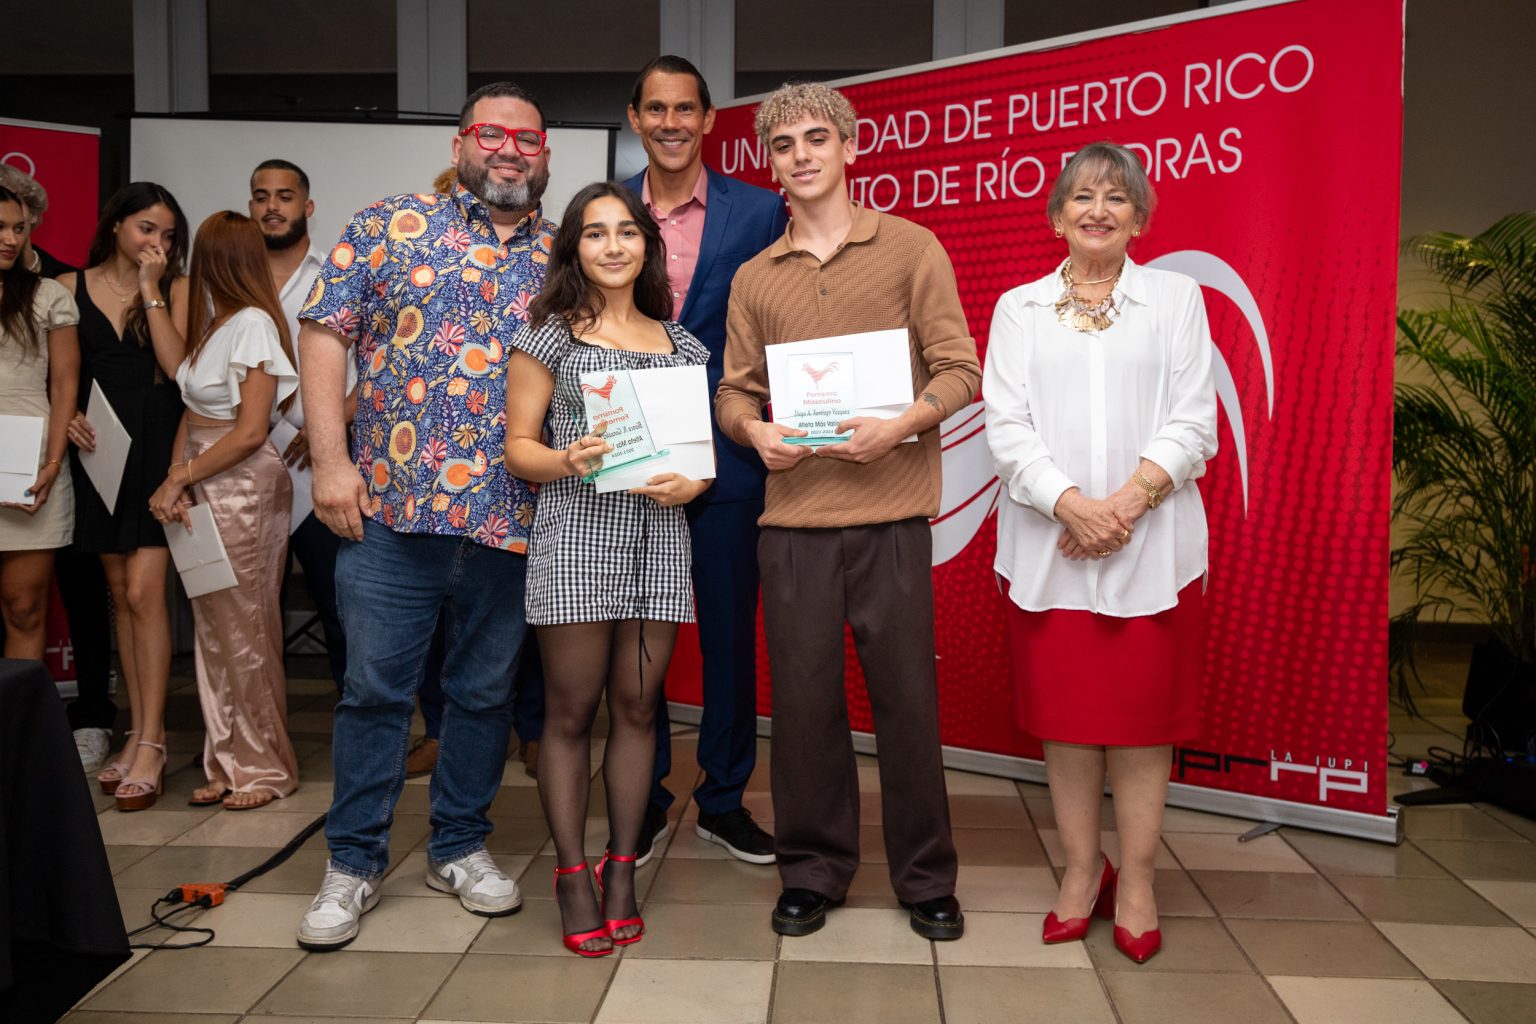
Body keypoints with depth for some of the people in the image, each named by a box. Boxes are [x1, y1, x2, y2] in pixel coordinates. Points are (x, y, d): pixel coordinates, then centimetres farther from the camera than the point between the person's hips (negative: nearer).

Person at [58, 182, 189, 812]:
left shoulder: (174, 289, 2)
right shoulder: (71, 288, 8)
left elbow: (178, 366, -11)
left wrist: (151, 289, -10)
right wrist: (68, 413, -6)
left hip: (156, 446, -3)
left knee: (143, 591, -10)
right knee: (121, 594, 8)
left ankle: (150, 742, -4)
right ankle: (140, 732, 17)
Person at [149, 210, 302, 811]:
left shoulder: (252, 324, -12)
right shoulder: (213, 323, 12)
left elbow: (250, 431, -15)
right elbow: (191, 408, 8)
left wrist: (179, 479, -10)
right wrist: (176, 480, -6)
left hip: (242, 486, -8)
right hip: (204, 486, 8)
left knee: (244, 631, -1)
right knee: (214, 631, 10)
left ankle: (266, 768, 12)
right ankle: (229, 764, 20)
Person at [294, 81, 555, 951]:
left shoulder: (565, 260, 10)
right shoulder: (390, 228, 5)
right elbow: (324, 332, 1)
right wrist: (330, 459, -8)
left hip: (513, 516, 2)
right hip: (392, 505, -2)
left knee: (487, 692, 12)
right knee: (376, 688, 4)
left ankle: (462, 846, 30)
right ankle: (355, 863, 20)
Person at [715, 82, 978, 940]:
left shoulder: (911, 249, 5)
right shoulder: (754, 278, 14)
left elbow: (960, 370, 1)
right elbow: (734, 389, 14)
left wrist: (900, 424, -17)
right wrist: (755, 430, -9)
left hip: (891, 515, -2)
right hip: (793, 520, 3)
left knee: (907, 697, 3)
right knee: (803, 697, 6)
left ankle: (926, 879, 19)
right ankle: (813, 871, 22)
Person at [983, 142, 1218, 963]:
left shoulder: (1175, 296, 9)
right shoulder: (1019, 308, 11)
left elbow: (1194, 423, 0)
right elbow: (1006, 425, -1)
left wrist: (1126, 503, -14)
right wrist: (1070, 505, -15)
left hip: (1151, 547, -1)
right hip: (1047, 545, 1)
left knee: (1142, 716, 4)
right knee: (1065, 715, 7)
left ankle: (1135, 882, 17)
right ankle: (1082, 871, 22)